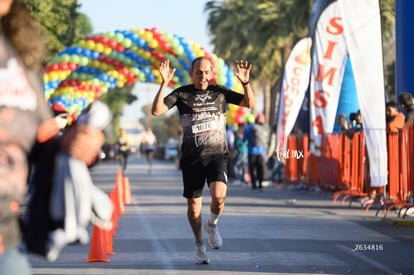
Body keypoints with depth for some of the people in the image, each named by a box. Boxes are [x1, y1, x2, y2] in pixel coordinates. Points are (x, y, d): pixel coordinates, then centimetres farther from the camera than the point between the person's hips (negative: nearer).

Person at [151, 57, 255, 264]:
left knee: (218, 195, -24)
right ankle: (199, 245, 28)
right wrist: (164, 84, -22)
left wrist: (245, 82, -15)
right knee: (193, 204, 6)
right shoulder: (181, 94, 1)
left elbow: (250, 103, 2)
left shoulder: (220, 92, 5)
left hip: (216, 154, 0)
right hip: (191, 157, 0)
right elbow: (156, 110, -10)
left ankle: (212, 224, 8)